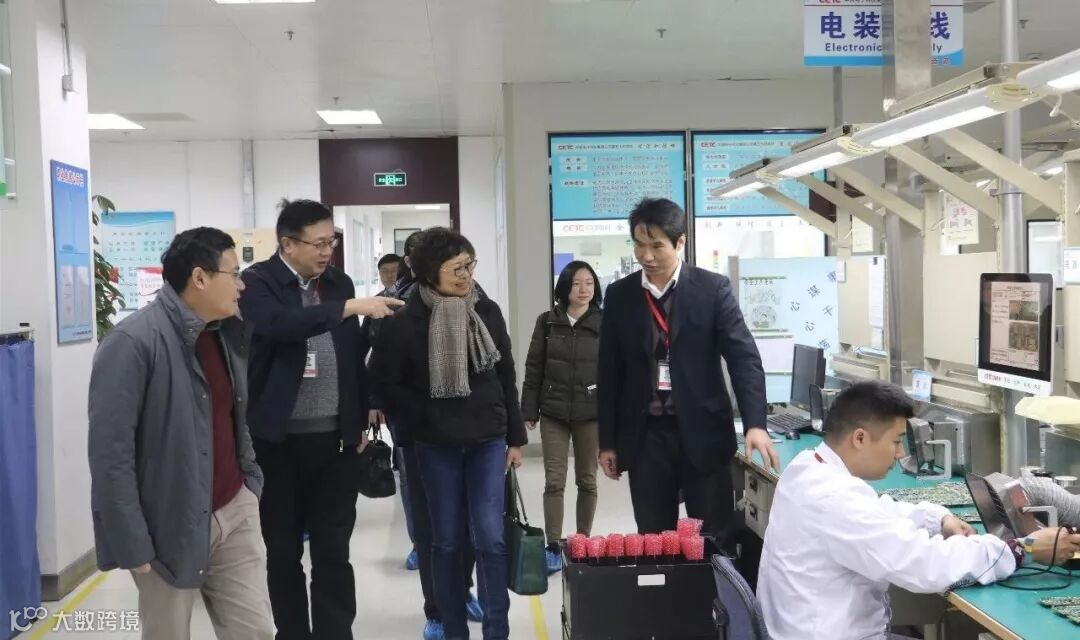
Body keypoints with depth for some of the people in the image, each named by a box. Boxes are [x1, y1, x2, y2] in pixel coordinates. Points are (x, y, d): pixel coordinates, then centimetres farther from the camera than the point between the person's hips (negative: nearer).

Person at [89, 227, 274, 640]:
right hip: (171, 526, -6)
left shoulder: (227, 332, 7)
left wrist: (250, 480, 12)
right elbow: (109, 450, -18)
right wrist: (130, 540, -18)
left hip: (236, 512, 6)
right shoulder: (133, 342, -16)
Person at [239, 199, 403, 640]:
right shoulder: (258, 282, -7)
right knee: (282, 550, 10)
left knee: (334, 551, 6)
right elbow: (279, 324, -29)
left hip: (333, 438, 3)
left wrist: (359, 423, 12)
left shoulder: (339, 282, 9)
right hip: (278, 440, -3)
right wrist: (351, 307, -30)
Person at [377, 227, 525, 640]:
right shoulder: (405, 320, -9)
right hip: (436, 446, -1)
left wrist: (515, 437, 9)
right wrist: (425, 422, -11)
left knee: (491, 539, -3)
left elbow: (506, 378, 8)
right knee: (447, 541, 8)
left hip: (487, 440, 2)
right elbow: (388, 386, -3)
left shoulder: (487, 311, 1)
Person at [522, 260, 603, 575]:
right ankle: (553, 548, 6)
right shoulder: (547, 322, 2)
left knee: (587, 480, 10)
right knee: (554, 481, 0)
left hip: (591, 413, 0)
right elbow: (534, 370, 4)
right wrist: (528, 412, 0)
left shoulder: (604, 324, -1)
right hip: (553, 413, 1)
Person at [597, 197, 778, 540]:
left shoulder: (713, 288, -3)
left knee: (714, 541, 5)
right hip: (645, 437, 2)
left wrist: (754, 424, -21)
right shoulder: (619, 295, 4)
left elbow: (744, 356, -8)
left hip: (702, 433, -2)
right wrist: (607, 441, 6)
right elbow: (609, 372, 7)